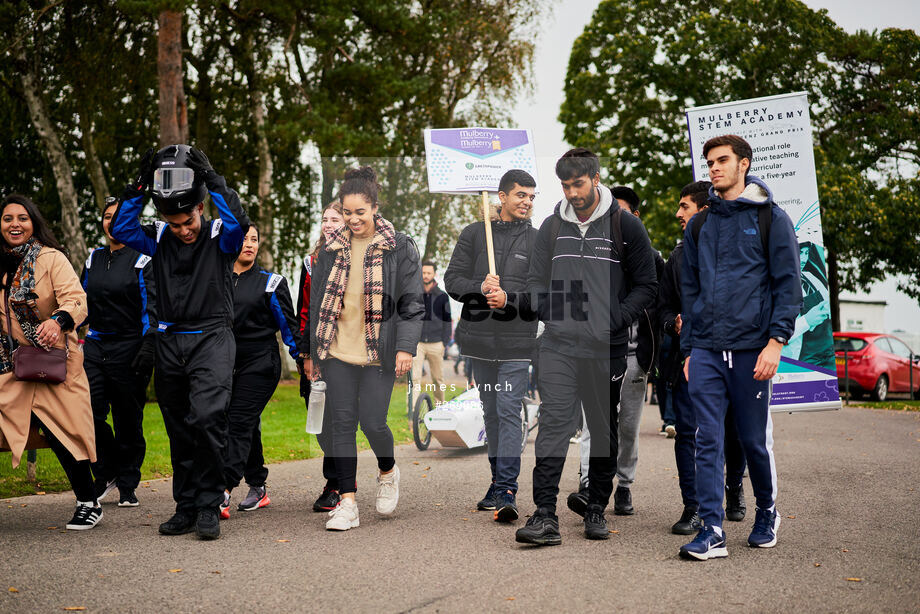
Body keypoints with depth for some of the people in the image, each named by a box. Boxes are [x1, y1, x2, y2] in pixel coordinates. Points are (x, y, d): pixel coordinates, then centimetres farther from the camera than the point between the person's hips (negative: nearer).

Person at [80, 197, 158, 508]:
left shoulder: (143, 261, -2)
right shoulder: (93, 259, 14)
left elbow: (152, 309, -8)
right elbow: (82, 303, 21)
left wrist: (149, 348, -18)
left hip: (129, 348, -4)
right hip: (95, 345, 4)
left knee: (128, 420, 1)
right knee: (90, 413, -7)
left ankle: (127, 486, 14)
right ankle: (106, 473, 13)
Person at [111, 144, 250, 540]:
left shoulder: (220, 237, -2)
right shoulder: (159, 239, 9)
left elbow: (239, 222, -22)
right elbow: (120, 229, -2)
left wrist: (212, 179, -19)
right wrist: (139, 186, -8)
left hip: (212, 339, -5)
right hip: (170, 342, 5)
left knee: (206, 417, -22)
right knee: (179, 430, 10)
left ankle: (209, 507, -10)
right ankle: (186, 508, 20)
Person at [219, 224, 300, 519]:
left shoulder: (271, 282, 3)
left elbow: (289, 325, 4)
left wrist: (304, 360, 0)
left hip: (259, 362, -4)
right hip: (225, 362, 4)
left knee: (239, 423, -13)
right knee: (247, 427, 8)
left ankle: (223, 493, -20)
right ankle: (258, 489, 19)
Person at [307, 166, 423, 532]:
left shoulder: (400, 248, -1)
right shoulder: (333, 248, 9)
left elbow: (412, 302, -2)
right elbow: (317, 300, 16)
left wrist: (406, 346, -12)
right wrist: (313, 350, 15)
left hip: (378, 352, -3)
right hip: (337, 351, 3)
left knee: (373, 421, -6)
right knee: (342, 423, 1)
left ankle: (387, 472, 27)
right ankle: (347, 503, 8)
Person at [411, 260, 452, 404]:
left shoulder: (442, 296, 6)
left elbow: (447, 320, 9)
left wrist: (445, 342, 1)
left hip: (436, 344, 1)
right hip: (417, 343, 0)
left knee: (438, 378, 7)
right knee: (415, 378, -11)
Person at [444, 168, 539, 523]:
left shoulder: (537, 242, 5)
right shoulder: (474, 234, 8)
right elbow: (452, 280, 3)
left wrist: (508, 298, -18)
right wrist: (480, 288, -16)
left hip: (517, 339, -2)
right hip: (479, 336, 3)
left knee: (509, 411, -10)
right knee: (491, 411, 12)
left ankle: (507, 492, -11)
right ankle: (499, 479, 24)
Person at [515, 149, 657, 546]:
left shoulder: (625, 226, 1)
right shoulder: (552, 227, 10)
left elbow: (646, 285, 3)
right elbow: (536, 280, 18)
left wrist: (615, 320, -10)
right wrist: (550, 313, -1)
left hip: (606, 348, -1)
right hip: (558, 344, 1)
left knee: (604, 429, 9)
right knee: (553, 423, -10)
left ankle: (596, 509, 23)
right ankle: (545, 515, -12)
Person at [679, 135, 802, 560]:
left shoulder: (771, 218, 3)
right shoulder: (699, 225, 14)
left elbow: (788, 283, -1)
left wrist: (776, 340, -11)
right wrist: (689, 349, 12)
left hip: (751, 347, -3)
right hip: (705, 350, 3)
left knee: (755, 440, 6)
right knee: (708, 440, -3)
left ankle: (767, 513, 28)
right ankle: (711, 530, -1)